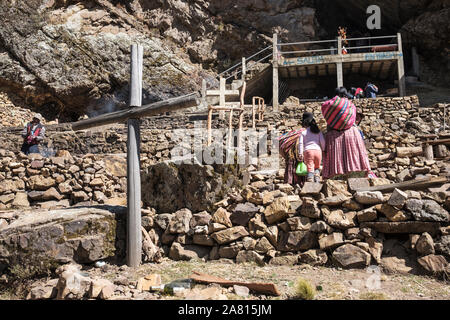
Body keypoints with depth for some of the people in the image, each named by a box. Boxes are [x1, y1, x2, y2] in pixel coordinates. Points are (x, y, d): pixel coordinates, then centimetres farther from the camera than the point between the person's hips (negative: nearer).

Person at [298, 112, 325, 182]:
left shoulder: (303, 132, 6)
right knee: (317, 167, 20)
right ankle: (317, 180, -1)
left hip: (308, 151, -2)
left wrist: (300, 154, 0)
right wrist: (324, 150, 15)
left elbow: (300, 143, -1)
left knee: (310, 169, -3)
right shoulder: (318, 131, 12)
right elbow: (322, 141, 3)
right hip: (318, 150, 2)